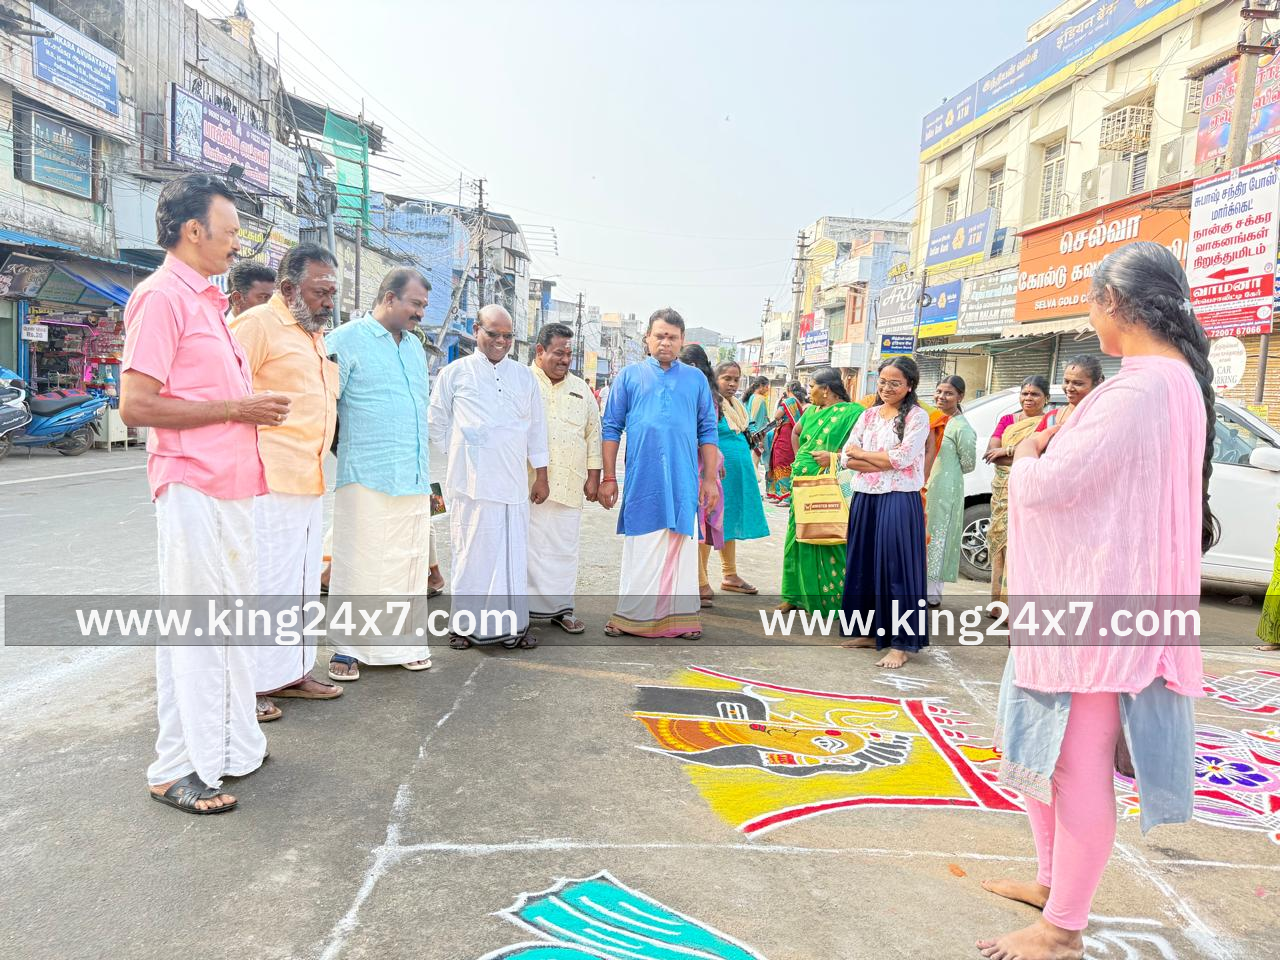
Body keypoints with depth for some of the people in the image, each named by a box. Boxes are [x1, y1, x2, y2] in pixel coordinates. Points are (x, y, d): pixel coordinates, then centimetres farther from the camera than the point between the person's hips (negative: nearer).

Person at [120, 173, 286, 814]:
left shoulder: (206, 302, 19)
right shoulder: (163, 296, -10)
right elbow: (136, 405, -18)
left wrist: (256, 408, 11)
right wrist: (236, 408, -15)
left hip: (231, 488, 10)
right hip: (193, 489, -10)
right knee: (193, 628, -3)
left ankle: (231, 746, 29)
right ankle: (179, 771, 10)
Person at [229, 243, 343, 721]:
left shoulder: (316, 334, 18)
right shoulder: (258, 324, -9)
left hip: (309, 482, 9)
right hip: (270, 482, -9)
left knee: (301, 581, 15)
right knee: (264, 582, -4)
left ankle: (291, 672, 26)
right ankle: (248, 685, 7)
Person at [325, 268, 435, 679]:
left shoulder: (415, 347, 17)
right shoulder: (347, 339, -5)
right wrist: (345, 447, -6)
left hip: (414, 479, 7)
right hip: (366, 479, -6)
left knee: (409, 562, 9)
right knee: (358, 564, 0)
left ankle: (403, 640, 20)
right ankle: (348, 647, 12)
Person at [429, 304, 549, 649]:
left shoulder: (525, 376, 13)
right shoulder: (455, 373, 3)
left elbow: (536, 429, 15)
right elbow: (437, 424, 9)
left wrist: (541, 477, 14)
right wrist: (462, 454, 8)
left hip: (514, 484, 3)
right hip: (471, 482, -2)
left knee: (513, 554, 3)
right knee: (471, 553, 1)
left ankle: (512, 624, 12)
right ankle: (465, 625, 11)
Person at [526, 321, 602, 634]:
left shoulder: (581, 390, 16)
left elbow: (594, 434, 17)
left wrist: (593, 476, 10)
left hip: (569, 485, 4)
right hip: (527, 484, -4)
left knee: (565, 547, 8)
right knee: (529, 546, -2)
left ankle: (562, 607, 17)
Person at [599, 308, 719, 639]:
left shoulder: (696, 379, 10)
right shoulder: (630, 375, 7)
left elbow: (707, 432, 10)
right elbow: (611, 428, 6)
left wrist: (710, 479, 3)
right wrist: (608, 478, 0)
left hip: (683, 483, 1)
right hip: (641, 481, -1)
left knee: (681, 549, 5)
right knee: (639, 552, 4)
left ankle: (682, 616, 14)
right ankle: (630, 616, 13)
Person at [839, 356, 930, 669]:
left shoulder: (917, 416, -2)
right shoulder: (868, 415, 13)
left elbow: (903, 458, -14)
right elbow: (847, 458, 3)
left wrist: (862, 454, -4)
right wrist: (885, 461, -11)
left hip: (899, 500, -5)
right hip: (865, 499, 6)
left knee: (896, 567, -5)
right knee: (864, 565, 9)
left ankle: (901, 643, 0)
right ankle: (870, 631, 21)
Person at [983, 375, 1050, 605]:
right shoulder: (1007, 420, 15)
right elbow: (991, 452, 3)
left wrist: (1007, 451, -12)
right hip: (1003, 491, 5)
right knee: (1000, 540, 4)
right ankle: (999, 600, 10)